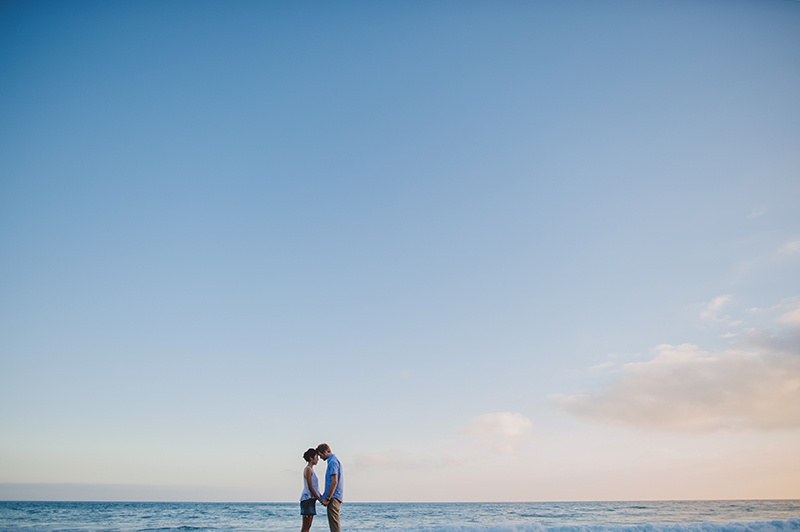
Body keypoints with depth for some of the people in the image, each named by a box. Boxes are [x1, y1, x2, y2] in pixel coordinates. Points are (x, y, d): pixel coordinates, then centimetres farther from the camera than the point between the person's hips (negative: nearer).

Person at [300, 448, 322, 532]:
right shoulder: (308, 470, -10)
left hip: (311, 499, 10)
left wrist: (322, 497, 14)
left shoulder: (311, 470, 19)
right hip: (307, 498, -10)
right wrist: (320, 500, -14)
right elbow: (310, 488, -16)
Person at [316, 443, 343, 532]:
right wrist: (324, 496, 22)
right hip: (334, 497, 10)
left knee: (334, 523, -8)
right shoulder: (334, 460, 18)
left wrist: (327, 499, -17)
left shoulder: (332, 462, -13)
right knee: (333, 523, 13)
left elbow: (334, 482, -20)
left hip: (333, 498, -10)